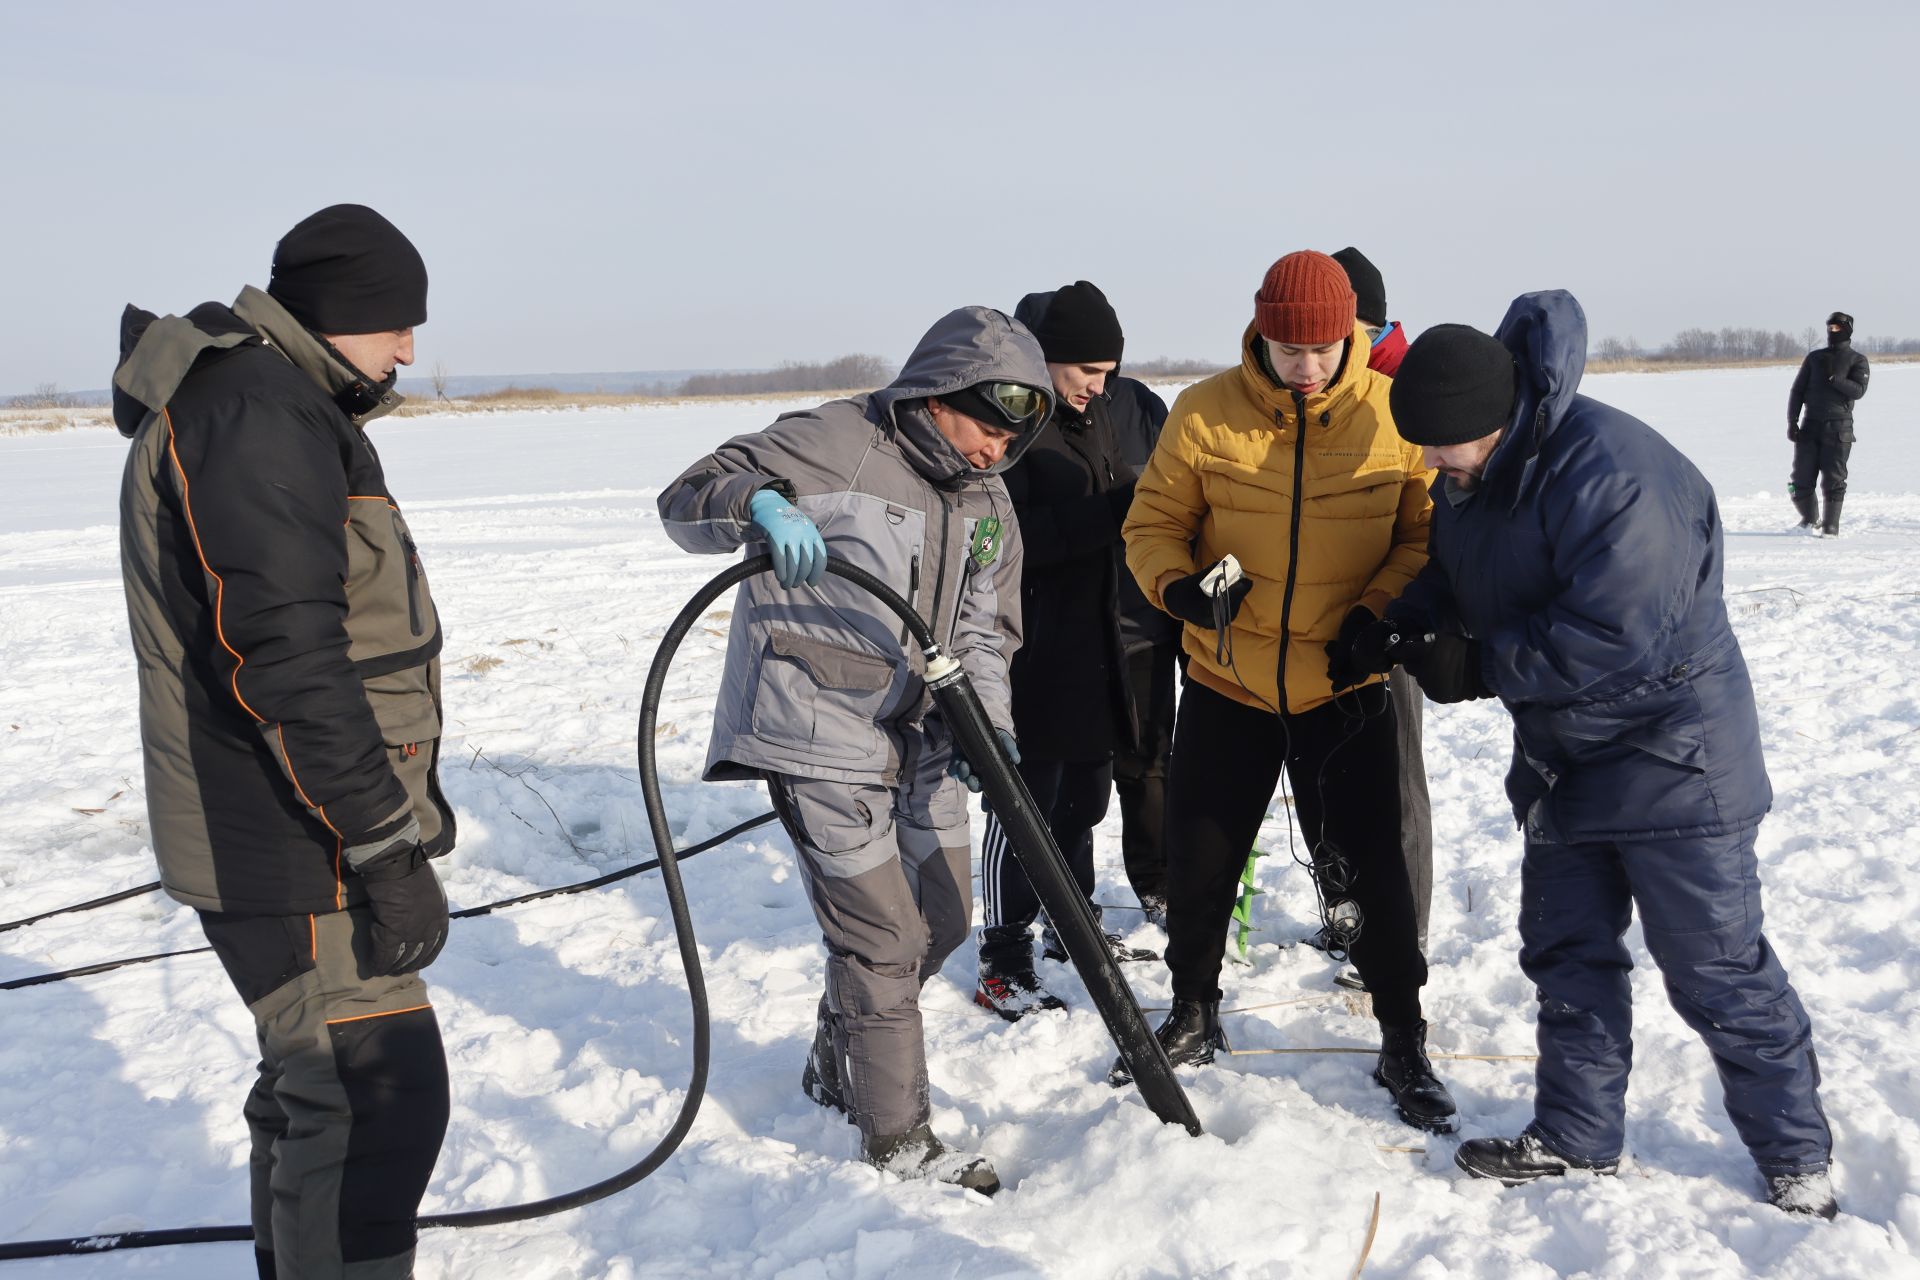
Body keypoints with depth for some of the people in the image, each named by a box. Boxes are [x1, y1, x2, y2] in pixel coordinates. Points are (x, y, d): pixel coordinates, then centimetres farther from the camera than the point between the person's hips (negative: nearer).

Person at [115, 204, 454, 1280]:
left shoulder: (280, 408, 17)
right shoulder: (256, 412, -19)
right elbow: (286, 663, -27)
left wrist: (403, 803, 26)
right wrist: (389, 851, -24)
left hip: (296, 833, 11)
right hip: (289, 854, -11)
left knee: (314, 1080, 23)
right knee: (378, 1099, -9)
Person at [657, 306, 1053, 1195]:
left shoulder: (988, 504, 9)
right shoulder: (835, 444, -14)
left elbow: (982, 631, 12)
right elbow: (690, 497, -15)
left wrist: (985, 719, -7)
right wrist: (761, 504, -37)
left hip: (919, 735, 9)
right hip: (820, 734, -8)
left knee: (944, 915, 18)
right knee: (880, 938, -3)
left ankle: (837, 1069, 41)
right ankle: (897, 1136, 16)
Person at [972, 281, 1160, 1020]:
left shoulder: (1091, 415, 12)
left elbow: (1120, 493, 17)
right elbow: (1017, 536, -25)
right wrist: (1117, 509, -28)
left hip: (1093, 642, 9)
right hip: (1028, 648, -9)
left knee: (1083, 791, 19)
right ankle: (1004, 963, 8)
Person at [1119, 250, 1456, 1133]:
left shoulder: (1393, 416, -7)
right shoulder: (1206, 414, -7)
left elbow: (1428, 534, 1)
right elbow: (1152, 524, 0)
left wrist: (1377, 614, -13)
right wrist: (1179, 587, -19)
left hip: (1344, 693, -1)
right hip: (1226, 686, 1)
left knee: (1369, 874, 3)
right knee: (1198, 864, 12)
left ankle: (1403, 1046, 24)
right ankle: (1193, 1017, 37)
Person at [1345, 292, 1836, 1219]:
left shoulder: (1611, 476, -30)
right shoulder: (1471, 476, 1)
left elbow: (1616, 636, -33)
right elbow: (1455, 575, 15)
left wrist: (1479, 665, -24)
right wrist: (1399, 629, -5)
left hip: (1674, 757, -9)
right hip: (1564, 759, 9)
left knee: (1717, 969, 2)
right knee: (1567, 950, 15)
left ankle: (1796, 1159, 21)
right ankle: (1577, 1136, 30)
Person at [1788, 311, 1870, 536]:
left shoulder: (1857, 360, 5)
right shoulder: (1815, 357, 13)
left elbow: (1859, 390, -9)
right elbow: (1797, 390, 10)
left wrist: (1834, 379, -22)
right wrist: (1792, 422, 1)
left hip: (1838, 427, -3)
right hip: (1811, 424, 3)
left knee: (1833, 480, -5)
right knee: (1801, 480, 1)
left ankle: (1830, 526, 2)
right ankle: (1810, 519, 23)